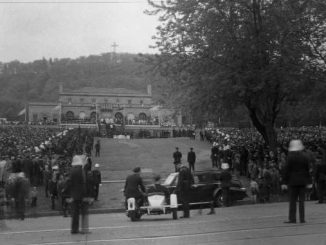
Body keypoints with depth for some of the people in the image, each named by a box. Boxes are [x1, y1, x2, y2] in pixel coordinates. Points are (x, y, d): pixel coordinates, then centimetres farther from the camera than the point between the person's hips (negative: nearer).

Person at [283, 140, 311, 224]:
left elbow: (287, 170, -9)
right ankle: (302, 218, 5)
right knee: (301, 200, 6)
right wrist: (308, 181, 12)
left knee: (292, 200, 0)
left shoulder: (290, 157, -9)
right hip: (302, 181, 3)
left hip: (293, 181, -3)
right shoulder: (305, 156, 2)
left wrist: (285, 181, -4)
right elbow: (307, 169, 6)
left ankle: (292, 218, 0)